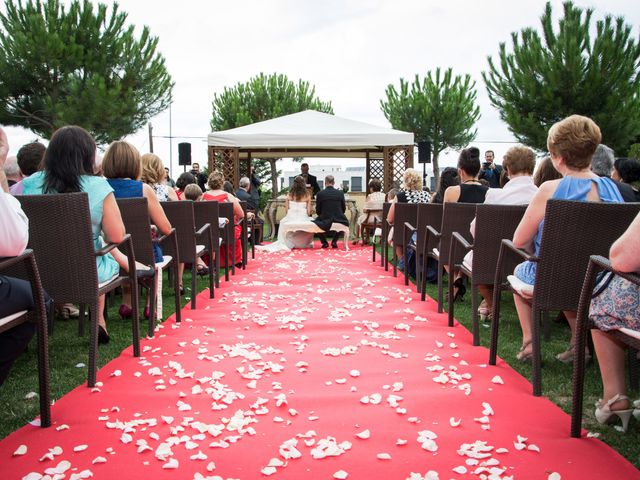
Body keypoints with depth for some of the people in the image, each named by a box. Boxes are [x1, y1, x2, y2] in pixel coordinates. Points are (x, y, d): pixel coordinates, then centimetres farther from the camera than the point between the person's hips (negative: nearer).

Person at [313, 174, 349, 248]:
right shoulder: (340, 193, 0)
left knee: (317, 220, 29)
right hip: (339, 221, 2)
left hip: (325, 223, -2)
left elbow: (318, 211, 2)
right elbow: (343, 209, 8)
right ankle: (334, 242, 25)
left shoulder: (320, 194, -5)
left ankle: (324, 242, 22)